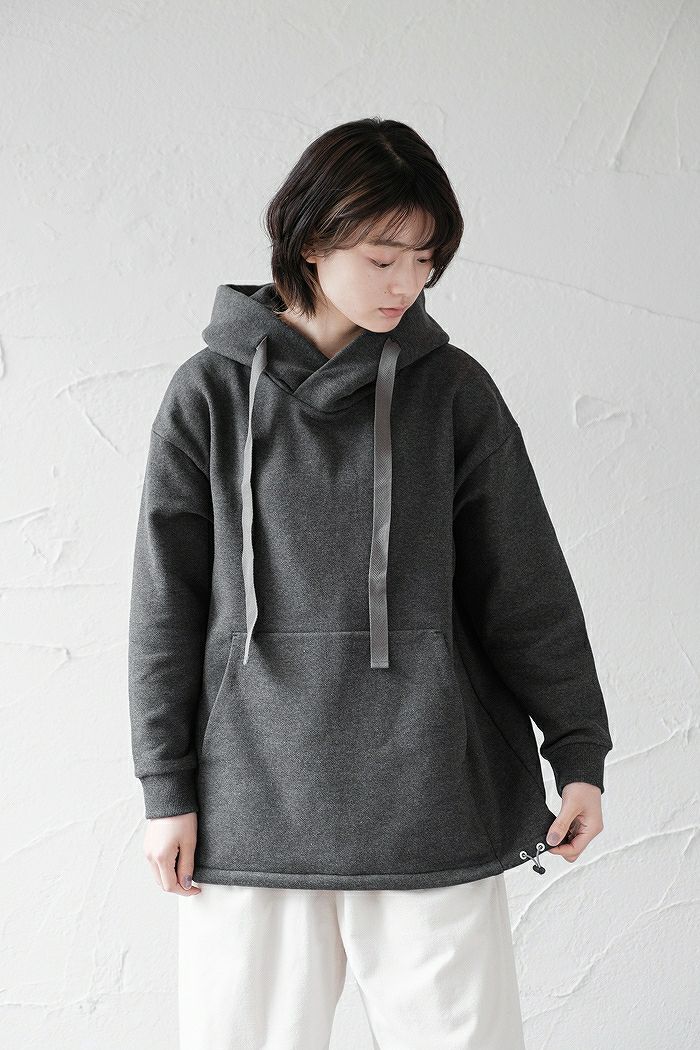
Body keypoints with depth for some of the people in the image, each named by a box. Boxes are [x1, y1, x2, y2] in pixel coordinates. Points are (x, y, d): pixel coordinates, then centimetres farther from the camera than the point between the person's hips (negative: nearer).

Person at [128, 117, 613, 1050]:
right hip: (253, 798, 0)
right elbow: (167, 599, 4)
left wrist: (579, 751, 5)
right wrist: (166, 785, 2)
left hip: (431, 800, 0)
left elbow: (527, 585, 7)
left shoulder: (453, 389, 4)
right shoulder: (212, 393, 3)